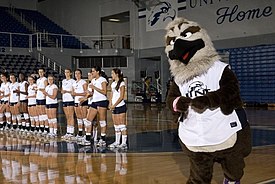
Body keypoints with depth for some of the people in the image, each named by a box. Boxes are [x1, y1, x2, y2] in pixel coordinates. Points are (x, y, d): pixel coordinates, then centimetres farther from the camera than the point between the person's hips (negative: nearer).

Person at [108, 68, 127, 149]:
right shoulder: (113, 84, 15)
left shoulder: (121, 83, -8)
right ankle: (117, 142, 18)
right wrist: (110, 104, 3)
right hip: (114, 107, 8)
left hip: (120, 106, -8)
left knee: (122, 125, -6)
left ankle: (124, 143, -3)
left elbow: (121, 97, -13)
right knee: (116, 126, 11)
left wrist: (114, 105, -15)